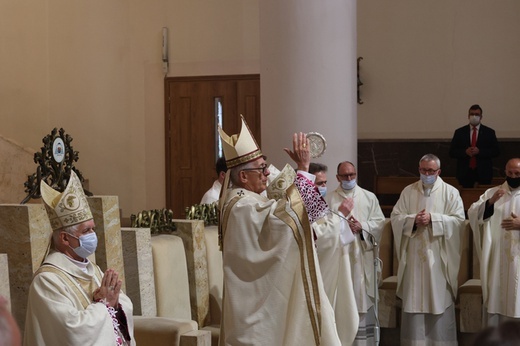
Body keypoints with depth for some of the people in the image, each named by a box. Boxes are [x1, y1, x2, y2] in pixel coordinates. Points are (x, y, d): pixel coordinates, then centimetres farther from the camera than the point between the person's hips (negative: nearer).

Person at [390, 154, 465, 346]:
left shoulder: (451, 192, 1)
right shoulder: (408, 191, 8)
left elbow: (458, 220, -8)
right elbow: (395, 217, 4)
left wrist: (432, 219, -17)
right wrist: (413, 220, -14)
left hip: (439, 257, -2)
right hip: (414, 256, 2)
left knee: (439, 300, 0)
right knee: (413, 300, 4)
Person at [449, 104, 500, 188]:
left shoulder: (489, 132, 7)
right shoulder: (459, 132, 8)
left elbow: (496, 151, 0)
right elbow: (452, 152, 5)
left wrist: (479, 151, -14)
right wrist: (465, 152, -14)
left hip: (483, 172, 0)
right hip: (465, 172, 0)